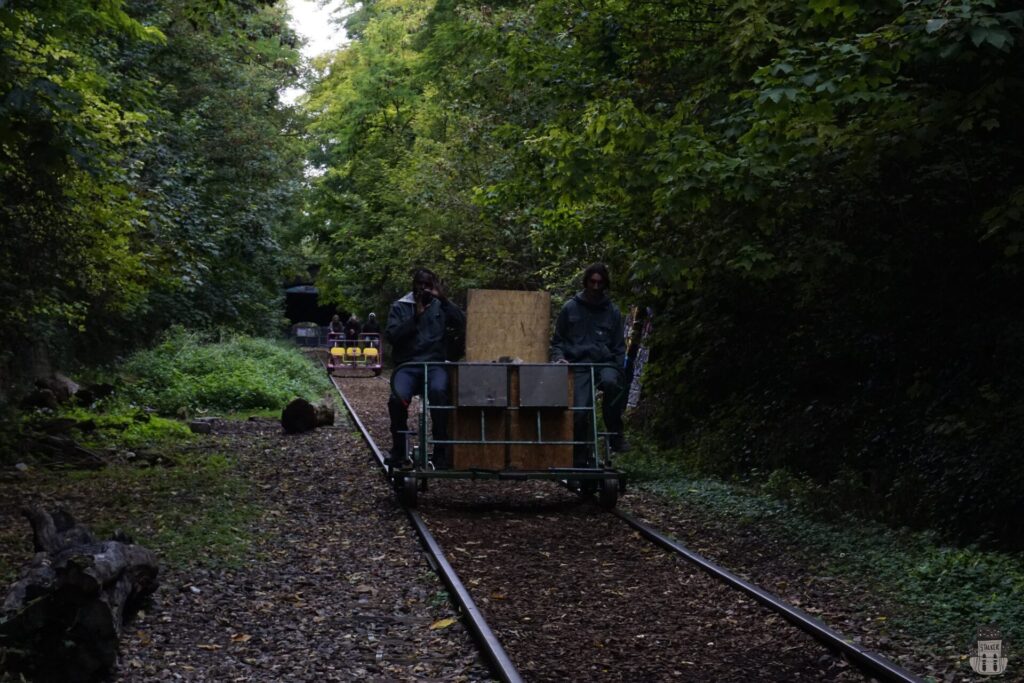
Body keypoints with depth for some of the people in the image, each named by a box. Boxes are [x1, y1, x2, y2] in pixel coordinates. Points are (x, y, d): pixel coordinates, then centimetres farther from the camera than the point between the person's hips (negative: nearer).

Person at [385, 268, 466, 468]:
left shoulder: (441, 306, 14)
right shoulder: (400, 307, 11)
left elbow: (461, 322, -3)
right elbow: (391, 335, -3)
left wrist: (443, 299, -10)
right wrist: (416, 316, -9)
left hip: (435, 364, 0)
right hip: (407, 365, 0)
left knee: (438, 392, -35)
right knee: (398, 398, -32)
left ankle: (441, 451, -26)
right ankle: (399, 451, -10)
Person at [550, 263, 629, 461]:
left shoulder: (612, 311, 13)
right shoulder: (570, 308, 10)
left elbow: (619, 347, 18)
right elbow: (557, 340, 17)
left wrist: (619, 371, 5)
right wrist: (559, 357, -3)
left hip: (605, 363, 0)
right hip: (579, 365, 0)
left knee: (611, 383, -36)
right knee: (579, 412, -17)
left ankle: (615, 435, -21)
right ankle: (580, 461, 0)